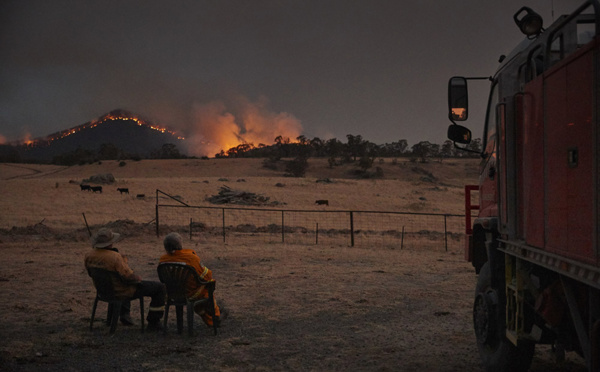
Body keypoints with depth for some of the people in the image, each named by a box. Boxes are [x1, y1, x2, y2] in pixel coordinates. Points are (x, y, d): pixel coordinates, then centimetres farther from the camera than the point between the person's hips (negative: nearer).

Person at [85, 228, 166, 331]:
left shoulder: (89, 256, -10)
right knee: (160, 288, 4)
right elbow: (129, 276, -29)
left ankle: (124, 314, 40)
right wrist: (138, 278, -7)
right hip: (121, 292, -8)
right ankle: (153, 323, 12)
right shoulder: (115, 257, -33)